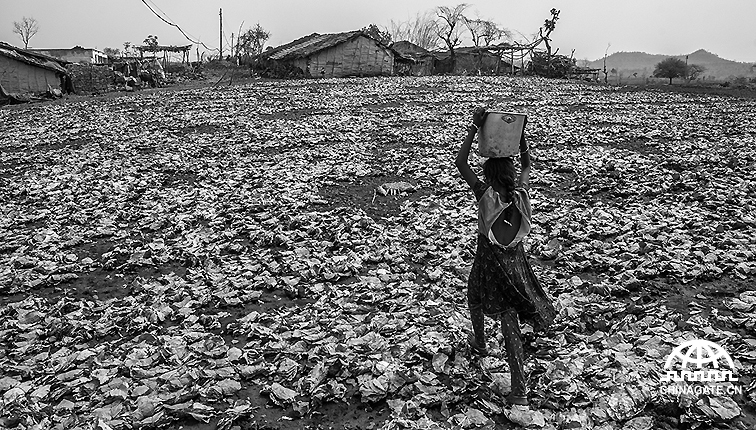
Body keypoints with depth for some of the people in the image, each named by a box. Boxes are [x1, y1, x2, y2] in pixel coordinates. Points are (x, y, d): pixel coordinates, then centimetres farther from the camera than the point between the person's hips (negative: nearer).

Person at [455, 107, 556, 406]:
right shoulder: (521, 194, -5)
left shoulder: (486, 196, -16)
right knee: (510, 320, 3)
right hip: (515, 263, 3)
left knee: (475, 300, 29)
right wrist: (521, 135, 9)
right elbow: (527, 165, 14)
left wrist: (474, 127, -12)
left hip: (488, 263, -3)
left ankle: (479, 343, 55)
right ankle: (519, 391, 1)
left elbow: (460, 163, -12)